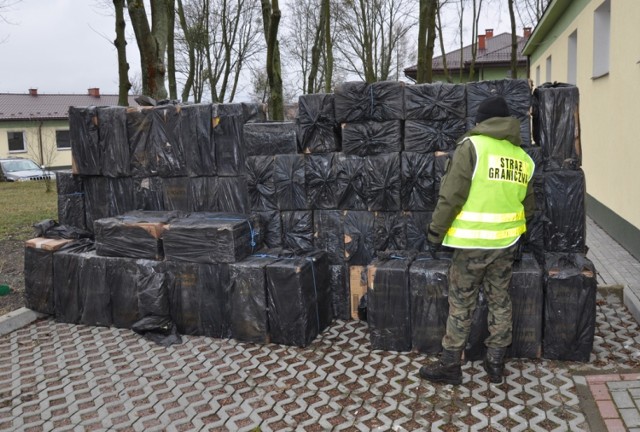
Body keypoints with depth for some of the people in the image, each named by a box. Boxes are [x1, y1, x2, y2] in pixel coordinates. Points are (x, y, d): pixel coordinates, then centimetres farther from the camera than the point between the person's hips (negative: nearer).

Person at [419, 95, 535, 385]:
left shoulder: (472, 145, -10)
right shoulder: (523, 157, 8)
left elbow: (451, 195, -16)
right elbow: (528, 206, 15)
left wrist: (435, 232, -9)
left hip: (472, 243, -5)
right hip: (507, 243, 6)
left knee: (461, 304, 4)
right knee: (500, 301, 15)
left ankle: (450, 365, 14)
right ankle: (495, 362, 25)